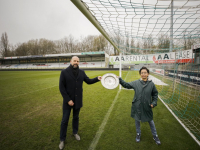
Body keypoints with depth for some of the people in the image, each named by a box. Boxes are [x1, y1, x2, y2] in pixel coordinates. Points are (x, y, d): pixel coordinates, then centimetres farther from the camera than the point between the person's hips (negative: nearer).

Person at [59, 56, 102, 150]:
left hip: (78, 100, 3)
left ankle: (75, 132, 44)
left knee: (76, 117, 21)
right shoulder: (64, 72, -11)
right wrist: (68, 100, -17)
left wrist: (97, 79, -9)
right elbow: (61, 87, -13)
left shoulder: (81, 72, 1)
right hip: (68, 100, -3)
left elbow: (88, 81, 9)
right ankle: (62, 139, 27)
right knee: (65, 120, 8)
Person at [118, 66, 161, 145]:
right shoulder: (136, 83, -7)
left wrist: (154, 103, -3)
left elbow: (155, 94, 6)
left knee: (150, 121, 18)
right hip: (137, 106, 0)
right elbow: (126, 85, -1)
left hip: (147, 107, 0)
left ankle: (155, 135, 42)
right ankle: (138, 134, 43)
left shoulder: (151, 84, -6)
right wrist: (119, 79, -13)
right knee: (137, 120, 17)